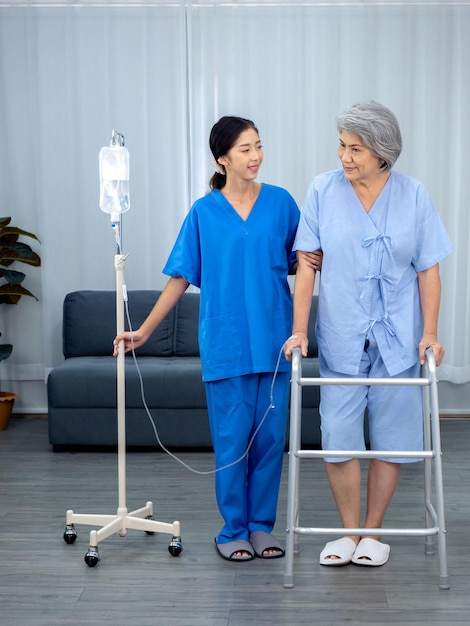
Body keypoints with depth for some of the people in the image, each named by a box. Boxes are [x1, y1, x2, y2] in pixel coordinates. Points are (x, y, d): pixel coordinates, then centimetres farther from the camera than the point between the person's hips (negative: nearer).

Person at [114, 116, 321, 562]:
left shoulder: (281, 203, 4)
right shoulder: (203, 212, 1)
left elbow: (297, 261, 13)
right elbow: (181, 277, 5)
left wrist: (310, 262, -11)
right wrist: (144, 330, 3)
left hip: (273, 339, 2)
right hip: (225, 344, -2)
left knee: (270, 435, 7)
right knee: (232, 438, 3)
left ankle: (261, 525, 22)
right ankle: (233, 529, 18)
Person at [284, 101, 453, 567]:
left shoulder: (413, 196, -2)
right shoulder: (322, 191, -3)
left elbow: (428, 270, 1)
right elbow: (306, 266, -3)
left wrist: (429, 333, -7)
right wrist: (299, 330, -8)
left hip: (396, 340, 0)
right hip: (341, 339, 0)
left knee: (390, 440, 7)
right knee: (337, 440, 1)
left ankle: (374, 532, 25)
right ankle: (350, 533, 20)